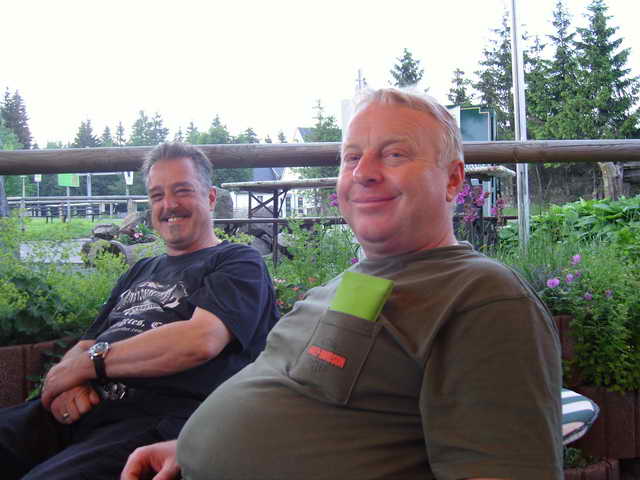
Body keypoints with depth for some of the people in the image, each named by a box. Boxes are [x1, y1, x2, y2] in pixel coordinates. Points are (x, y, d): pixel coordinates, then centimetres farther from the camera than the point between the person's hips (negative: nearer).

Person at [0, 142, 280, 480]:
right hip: (77, 411, 7)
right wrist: (68, 381, -1)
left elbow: (201, 340, -12)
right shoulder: (140, 272, 30)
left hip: (157, 420, -7)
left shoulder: (239, 262, 7)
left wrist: (86, 363, -6)